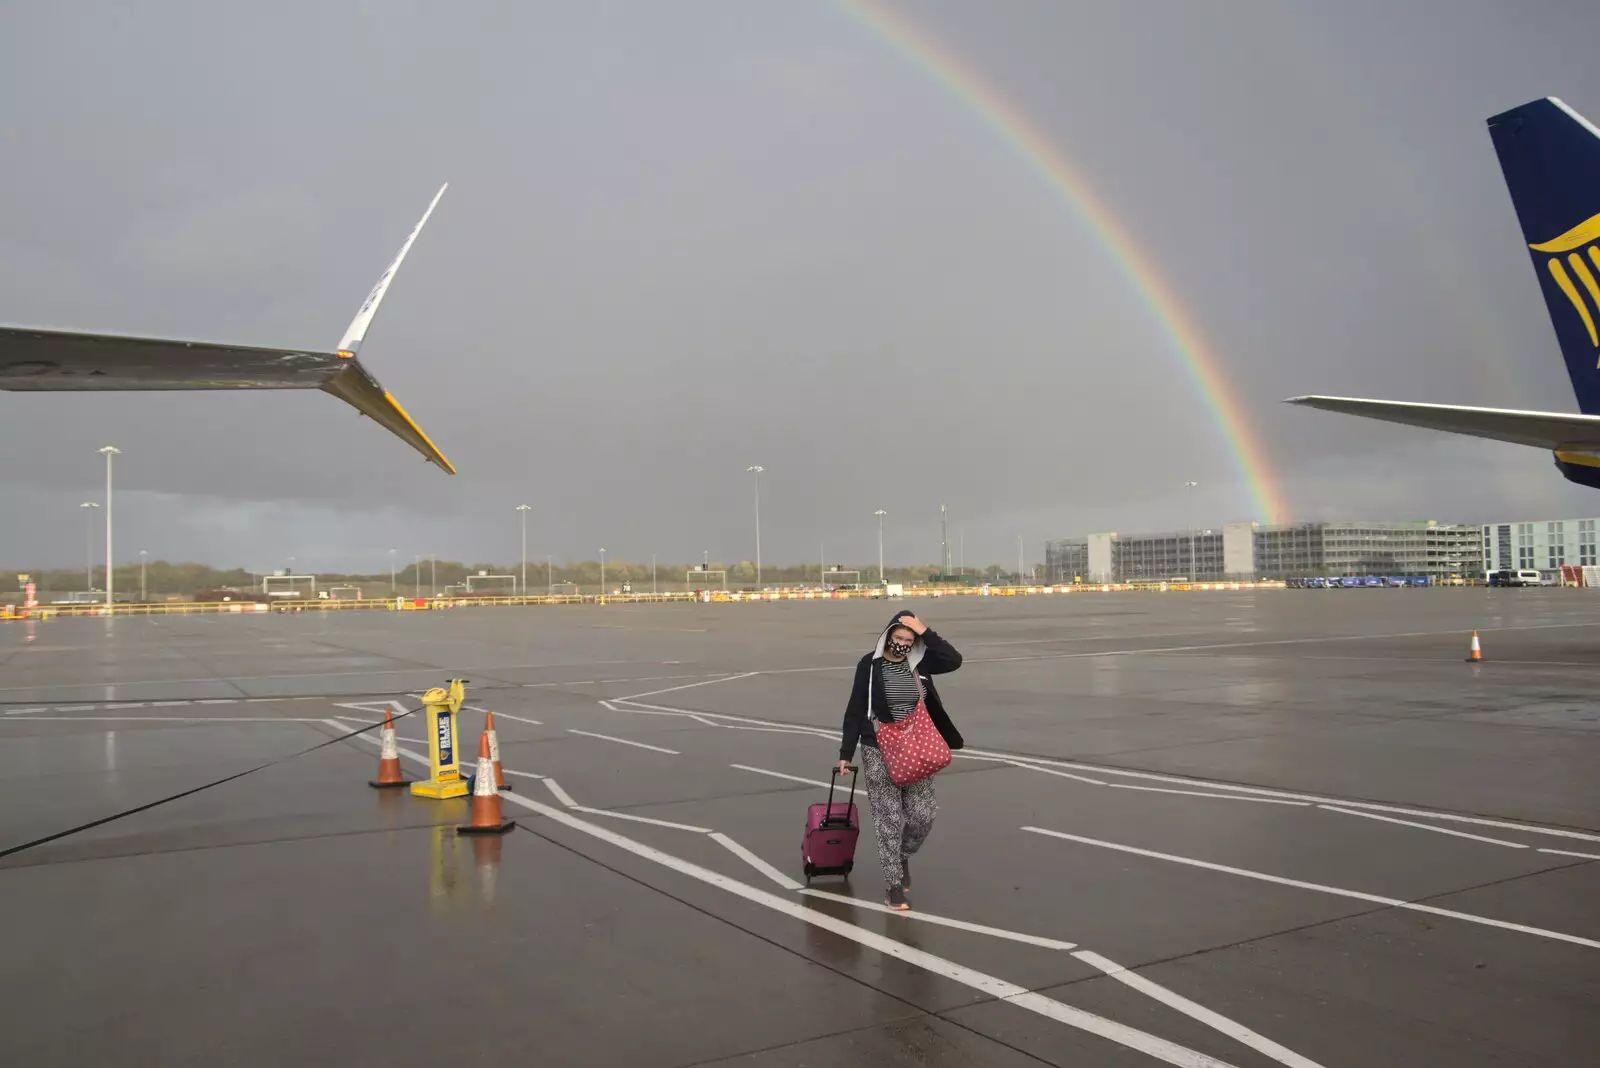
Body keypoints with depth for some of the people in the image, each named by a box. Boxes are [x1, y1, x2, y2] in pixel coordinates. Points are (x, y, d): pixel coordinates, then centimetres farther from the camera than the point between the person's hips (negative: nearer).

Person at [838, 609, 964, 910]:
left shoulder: (920, 661, 0)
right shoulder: (870, 665, -9)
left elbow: (954, 660, -16)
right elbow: (855, 710, -5)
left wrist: (925, 633, -20)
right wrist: (846, 753, -5)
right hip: (879, 752, -3)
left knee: (923, 814, 4)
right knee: (889, 818, -1)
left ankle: (901, 856, 32)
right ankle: (893, 884, 10)